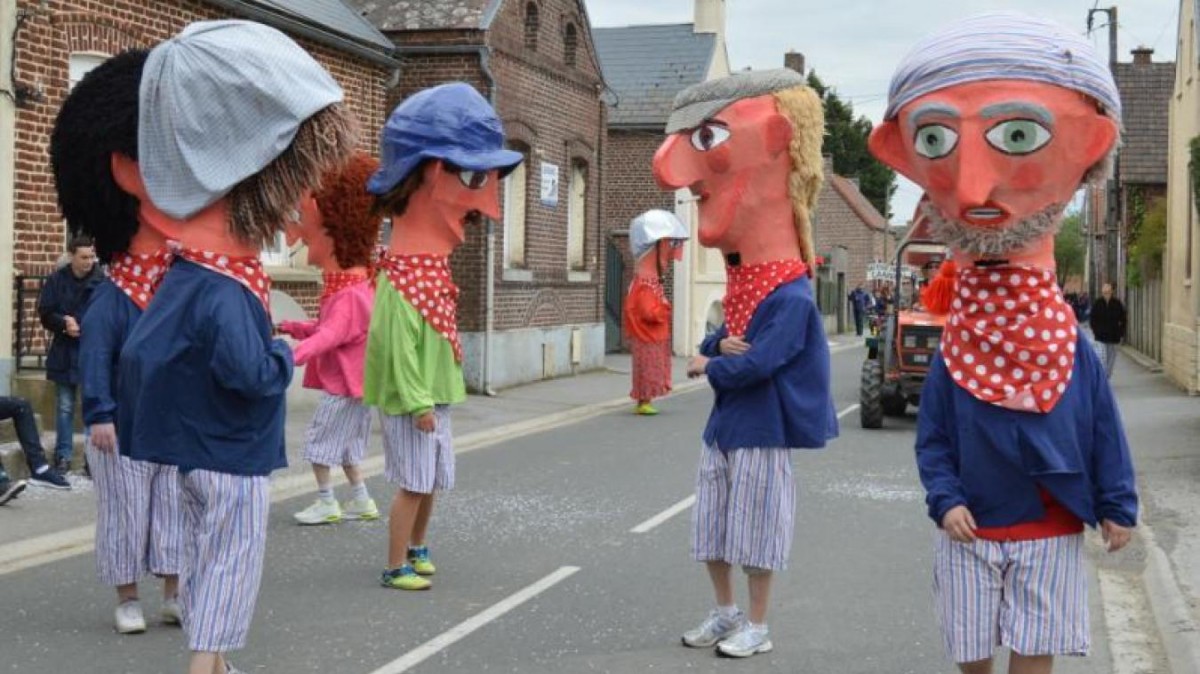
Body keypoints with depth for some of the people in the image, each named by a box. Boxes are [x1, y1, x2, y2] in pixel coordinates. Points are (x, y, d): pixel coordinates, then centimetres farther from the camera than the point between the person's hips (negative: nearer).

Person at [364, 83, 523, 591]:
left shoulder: (434, 267, 11)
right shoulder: (402, 279, -19)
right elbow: (398, 346, -21)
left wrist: (433, 397, 16)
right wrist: (417, 402, -21)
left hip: (435, 395, 9)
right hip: (410, 401, -9)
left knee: (431, 481, 17)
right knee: (413, 482, -2)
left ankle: (416, 548, 33)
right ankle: (396, 567, 8)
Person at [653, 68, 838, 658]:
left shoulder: (789, 296, -20)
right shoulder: (741, 287, 8)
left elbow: (758, 363, -26)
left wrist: (708, 367, -10)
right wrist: (715, 348, -11)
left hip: (761, 430, -9)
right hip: (723, 424, 9)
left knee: (754, 530, 2)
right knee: (713, 527, 15)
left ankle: (757, 625, 16)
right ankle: (725, 612, 30)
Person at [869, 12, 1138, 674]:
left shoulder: (1076, 355, -7)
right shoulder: (949, 361, -7)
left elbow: (1105, 437, 1)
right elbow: (933, 442, -1)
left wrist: (1117, 508, 2)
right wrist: (945, 501, -15)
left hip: (1048, 535, -1)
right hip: (971, 533, 1)